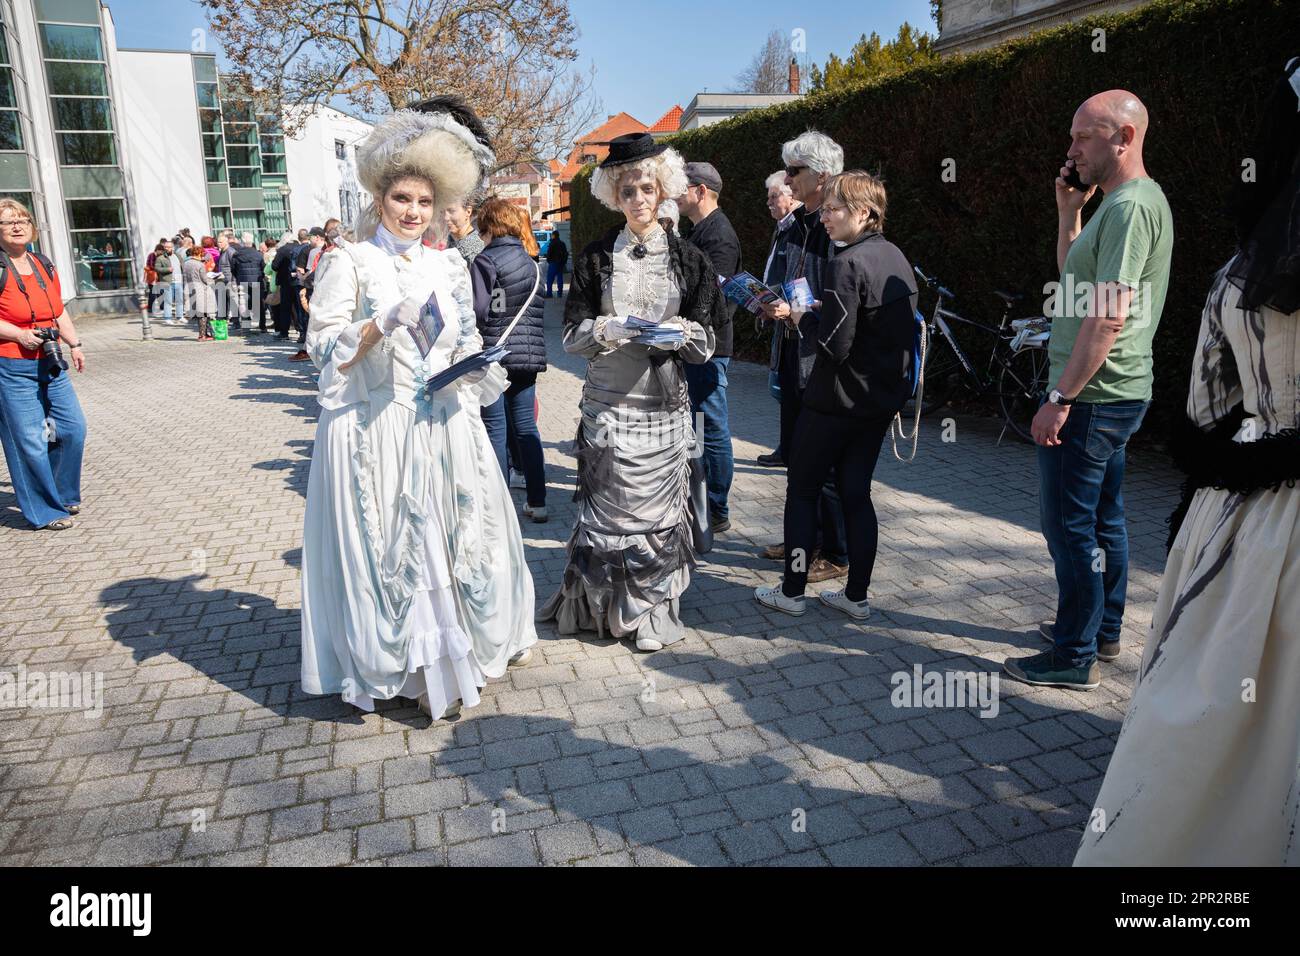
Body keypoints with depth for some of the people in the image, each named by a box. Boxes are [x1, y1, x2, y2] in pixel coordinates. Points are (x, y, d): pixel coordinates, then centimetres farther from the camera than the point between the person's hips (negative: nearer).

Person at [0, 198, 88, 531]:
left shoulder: (44, 265, 11)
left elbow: (59, 311, 18)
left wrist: (74, 344, 12)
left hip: (51, 364, 7)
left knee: (73, 428, 9)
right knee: (29, 441, -2)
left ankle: (64, 495, 29)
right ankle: (45, 512, 10)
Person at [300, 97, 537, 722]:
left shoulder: (449, 267, 12)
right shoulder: (353, 264, -3)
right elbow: (327, 354, -8)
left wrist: (477, 367, -2)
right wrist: (386, 320, -21)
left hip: (445, 426, 5)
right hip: (377, 430, -4)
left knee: (461, 533, 9)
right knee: (393, 545, 1)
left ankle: (472, 641, 27)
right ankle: (414, 667, 17)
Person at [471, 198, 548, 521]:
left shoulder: (485, 261, -10)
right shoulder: (529, 260, 10)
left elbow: (478, 312, -15)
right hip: (529, 352, 6)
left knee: (495, 430, 1)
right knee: (525, 426, 11)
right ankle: (537, 501, 14)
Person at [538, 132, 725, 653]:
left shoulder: (688, 259, 6)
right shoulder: (596, 258, 6)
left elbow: (705, 342, 4)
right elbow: (573, 332, 2)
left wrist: (680, 333, -17)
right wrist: (610, 330, -17)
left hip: (664, 404, 1)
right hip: (608, 402, 0)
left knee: (659, 505, 4)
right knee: (607, 503, 1)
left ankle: (652, 610, 19)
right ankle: (600, 603, 18)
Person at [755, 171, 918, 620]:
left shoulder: (846, 265, -19)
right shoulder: (896, 257, 8)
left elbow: (835, 345, -23)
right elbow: (906, 328, 15)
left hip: (837, 401, -8)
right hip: (882, 398, 8)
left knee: (802, 491, 6)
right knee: (856, 493, 14)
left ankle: (792, 591, 15)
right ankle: (857, 595, 21)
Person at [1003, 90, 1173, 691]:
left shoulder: (1129, 206, -17)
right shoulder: (1126, 202, 16)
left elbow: (1107, 317, -23)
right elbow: (1075, 279, 24)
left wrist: (1060, 398, -22)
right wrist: (1068, 212, 14)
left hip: (1090, 398, -11)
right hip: (1115, 394, 11)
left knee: (1070, 525, -4)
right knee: (1103, 518, 17)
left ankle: (1075, 657, 6)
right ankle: (1103, 632, 31)